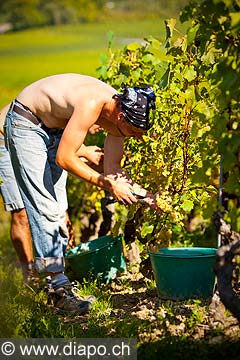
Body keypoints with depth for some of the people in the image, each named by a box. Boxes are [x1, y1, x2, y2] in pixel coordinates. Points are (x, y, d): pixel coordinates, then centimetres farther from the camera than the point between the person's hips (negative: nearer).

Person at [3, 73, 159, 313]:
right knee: (46, 207, -14)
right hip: (26, 121, -8)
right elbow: (64, 158, -30)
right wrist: (108, 184, -28)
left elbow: (112, 170, -2)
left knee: (58, 209, 6)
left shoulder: (120, 114, -11)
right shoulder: (92, 105, -35)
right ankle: (60, 289, -15)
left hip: (54, 128, 8)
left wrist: (146, 196, -12)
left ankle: (52, 270, 13)